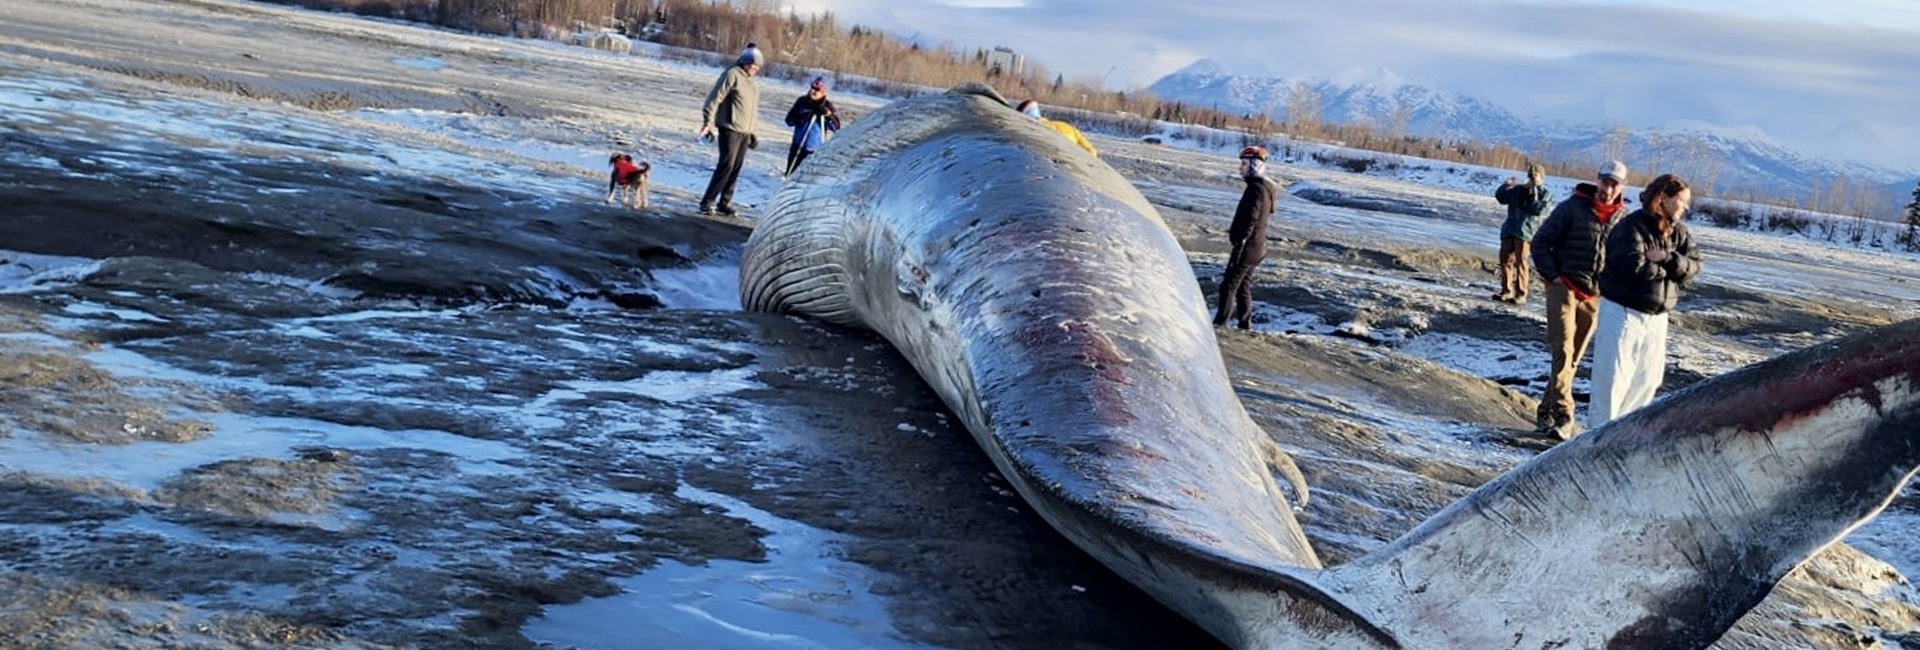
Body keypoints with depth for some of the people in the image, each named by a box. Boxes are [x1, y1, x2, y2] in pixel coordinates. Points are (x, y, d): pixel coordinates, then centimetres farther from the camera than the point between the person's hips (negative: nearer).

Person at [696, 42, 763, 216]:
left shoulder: (753, 82, 16)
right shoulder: (732, 75, -8)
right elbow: (715, 98, -12)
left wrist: (753, 130, 21)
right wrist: (708, 122, -17)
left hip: (745, 131, 8)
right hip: (730, 128, -8)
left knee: (736, 167, 6)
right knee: (726, 165, -13)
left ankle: (725, 202, 12)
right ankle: (707, 201, -8)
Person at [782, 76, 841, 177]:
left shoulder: (827, 106, -3)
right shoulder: (802, 101, 2)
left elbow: (836, 127, -8)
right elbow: (789, 120, 5)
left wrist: (827, 114, -23)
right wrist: (800, 119, -16)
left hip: (815, 148, -3)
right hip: (798, 144, 3)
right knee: (791, 168, 13)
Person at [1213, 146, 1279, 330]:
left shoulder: (1256, 188, -18)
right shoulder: (1264, 187, 13)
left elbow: (1250, 220, -22)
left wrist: (1239, 245, -21)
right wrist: (1236, 230, 21)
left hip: (1247, 246, -10)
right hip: (1257, 246, 10)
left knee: (1229, 285, -5)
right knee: (1243, 286, 15)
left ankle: (1220, 323, -4)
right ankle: (1244, 323, 19)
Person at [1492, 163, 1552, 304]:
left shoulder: (1545, 194, 3)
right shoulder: (1518, 190, 17)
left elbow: (1539, 210, -11)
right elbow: (1500, 197, 14)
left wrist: (1533, 195, -15)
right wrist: (1506, 186, 0)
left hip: (1526, 230, -6)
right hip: (1510, 228, 6)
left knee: (1520, 261, -11)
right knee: (1505, 259, 5)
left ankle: (1521, 294, -8)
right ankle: (1506, 291, 14)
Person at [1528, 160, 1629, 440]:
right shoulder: (1572, 208, -6)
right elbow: (1541, 241, -3)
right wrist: (1552, 275, -9)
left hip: (1594, 297, 4)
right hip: (1564, 288, -4)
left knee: (1572, 359, 8)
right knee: (1563, 351, -14)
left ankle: (1546, 414, 17)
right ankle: (1563, 415, -17)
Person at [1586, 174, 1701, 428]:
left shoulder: (1678, 232, 8)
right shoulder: (1632, 226, -15)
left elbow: (1693, 266, -1)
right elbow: (1634, 267, -26)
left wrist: (1666, 259, -19)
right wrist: (1670, 270, -9)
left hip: (1657, 317, 8)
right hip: (1623, 312, -8)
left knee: (1647, 380, 14)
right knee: (1613, 379, -6)